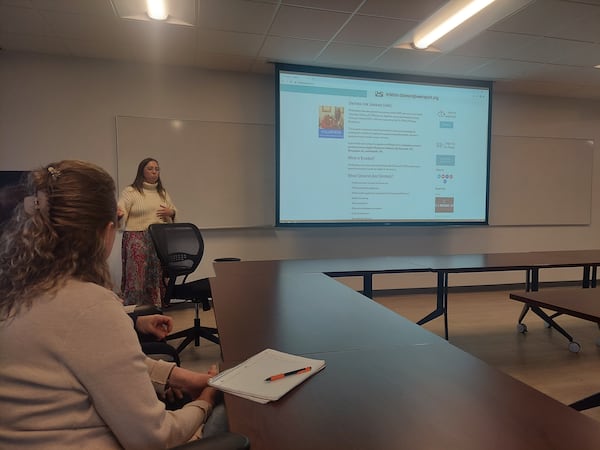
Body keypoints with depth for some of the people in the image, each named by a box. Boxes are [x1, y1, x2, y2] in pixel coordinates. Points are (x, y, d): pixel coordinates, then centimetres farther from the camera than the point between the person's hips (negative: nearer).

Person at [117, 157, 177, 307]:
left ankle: (157, 308, 17)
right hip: (137, 241, -4)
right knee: (137, 276, -6)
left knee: (158, 277, 6)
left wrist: (171, 212, 0)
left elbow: (174, 210, 23)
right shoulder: (130, 191, 0)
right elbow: (121, 214, -9)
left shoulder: (162, 192, 16)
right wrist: (118, 214, -31)